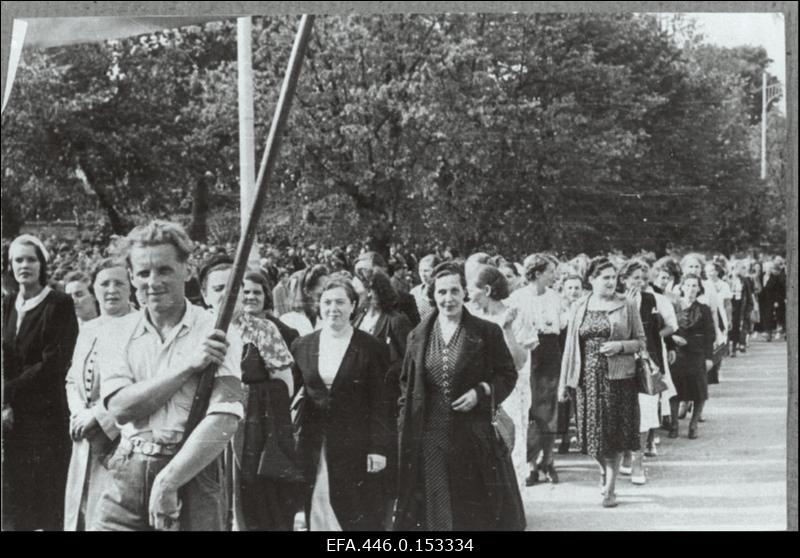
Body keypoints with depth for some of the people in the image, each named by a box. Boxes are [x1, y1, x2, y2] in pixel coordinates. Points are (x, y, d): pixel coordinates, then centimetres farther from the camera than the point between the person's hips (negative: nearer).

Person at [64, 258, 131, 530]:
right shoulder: (88, 330, 17)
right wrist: (79, 413, 0)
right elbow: (73, 380, 19)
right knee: (79, 513, 9)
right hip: (85, 440, 7)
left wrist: (98, 415, -14)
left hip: (119, 437, -7)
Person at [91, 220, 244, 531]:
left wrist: (167, 481, -18)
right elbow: (119, 406, -6)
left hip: (192, 473, -2)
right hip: (127, 476, 2)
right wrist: (187, 366, -14)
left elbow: (225, 419, -14)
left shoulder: (215, 332, -4)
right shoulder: (122, 331, 7)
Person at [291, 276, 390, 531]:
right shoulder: (302, 346, 8)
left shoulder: (371, 348, -3)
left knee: (359, 518, -1)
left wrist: (378, 448, -9)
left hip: (355, 447, -3)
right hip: (313, 447, 3)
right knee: (316, 513, 5)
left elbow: (379, 403, -4)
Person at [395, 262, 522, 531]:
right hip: (429, 437, 2)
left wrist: (481, 392, -14)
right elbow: (406, 385, 14)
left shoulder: (487, 332, -1)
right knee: (435, 510, 5)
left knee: (477, 511, 2)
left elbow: (508, 375, 3)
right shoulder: (418, 336, 8)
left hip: (474, 436, -2)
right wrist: (405, 427, 4)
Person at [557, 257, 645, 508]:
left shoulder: (627, 306, 1)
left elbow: (641, 342, 4)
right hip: (587, 378, 2)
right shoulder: (579, 308, 5)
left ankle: (610, 488, 8)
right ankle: (604, 469, 33)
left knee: (615, 433, -1)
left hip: (619, 377, -2)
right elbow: (570, 346, 7)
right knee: (593, 431, 5)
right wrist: (564, 382, 4)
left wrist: (621, 346, -15)